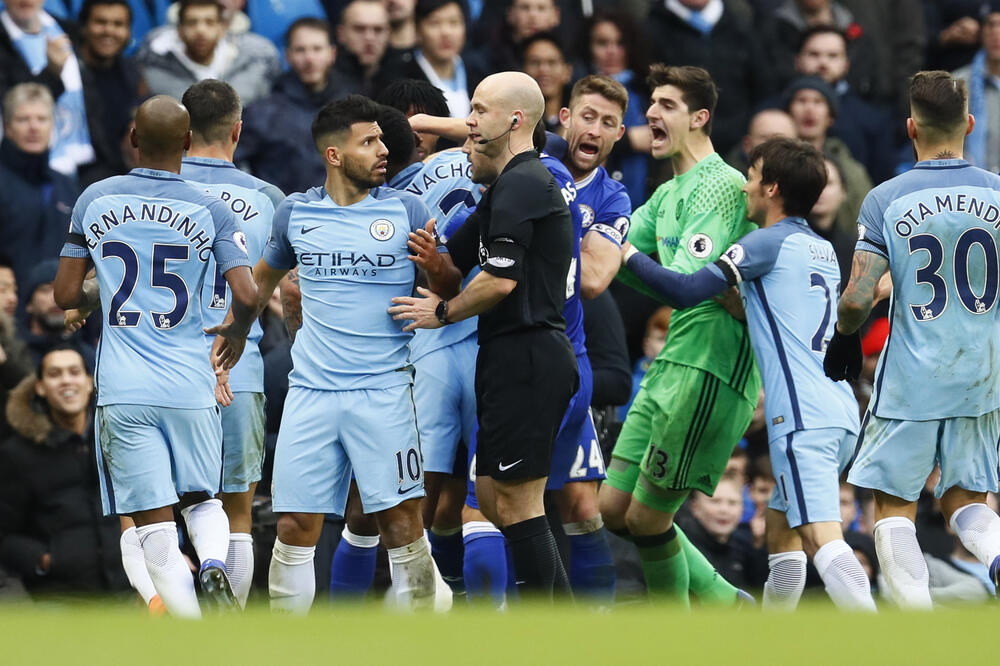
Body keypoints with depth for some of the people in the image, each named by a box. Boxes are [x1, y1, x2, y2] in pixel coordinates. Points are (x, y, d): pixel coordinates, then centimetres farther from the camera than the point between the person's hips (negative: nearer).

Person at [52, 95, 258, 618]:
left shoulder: (95, 200, 3)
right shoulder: (210, 211, 0)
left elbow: (65, 296, 6)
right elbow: (247, 296, -8)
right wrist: (236, 333, 14)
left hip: (123, 391, 0)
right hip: (190, 385, 1)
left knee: (154, 527, 0)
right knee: (202, 500, 19)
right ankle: (214, 565, -14)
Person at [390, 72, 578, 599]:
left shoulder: (521, 184, -12)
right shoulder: (502, 189, 21)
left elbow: (501, 280, -20)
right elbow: (452, 275, 22)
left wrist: (444, 311, -5)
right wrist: (434, 263, -1)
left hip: (525, 357, -11)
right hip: (517, 360, 11)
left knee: (516, 504, -8)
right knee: (492, 497, 14)